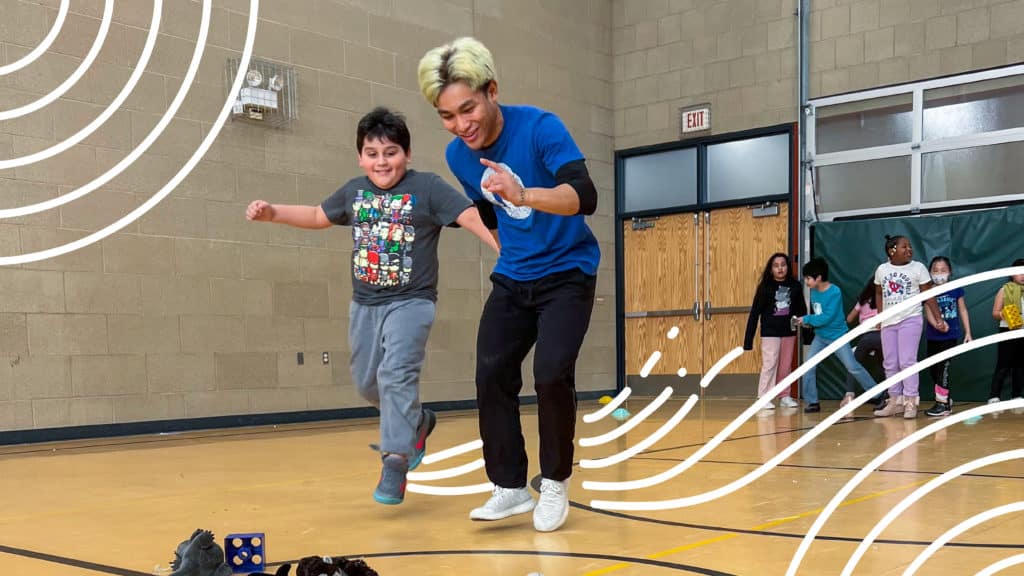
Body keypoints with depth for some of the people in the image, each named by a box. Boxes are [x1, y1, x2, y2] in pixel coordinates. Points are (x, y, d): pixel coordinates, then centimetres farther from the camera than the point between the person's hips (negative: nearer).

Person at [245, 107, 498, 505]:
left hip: (411, 302, -6)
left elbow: (471, 217, -20)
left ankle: (395, 461, -14)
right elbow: (318, 216, 23)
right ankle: (417, 423, 39)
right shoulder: (354, 191, 6)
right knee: (368, 383, 14)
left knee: (395, 375, -20)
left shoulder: (427, 188, -10)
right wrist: (272, 213, 13)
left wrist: (507, 249, -34)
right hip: (364, 305, 6)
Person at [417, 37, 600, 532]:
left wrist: (524, 195, -54)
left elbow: (585, 197, -37)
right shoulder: (458, 156, -5)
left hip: (568, 273, -5)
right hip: (512, 279, 5)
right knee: (491, 375, -4)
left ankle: (555, 482, 3)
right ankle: (510, 487, 10)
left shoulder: (539, 126, -23)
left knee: (552, 373, -19)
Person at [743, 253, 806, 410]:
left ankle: (784, 396, 21)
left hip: (789, 332, 3)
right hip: (770, 333, -3)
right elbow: (755, 313, -6)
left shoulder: (795, 286, -1)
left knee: (786, 366, 10)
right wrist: (748, 339, -10)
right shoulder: (765, 287, -7)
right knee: (770, 365, -7)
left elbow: (801, 311, 8)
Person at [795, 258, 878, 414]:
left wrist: (807, 319, -18)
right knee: (808, 368, -6)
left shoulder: (834, 292, -22)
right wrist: (808, 322, -8)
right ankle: (812, 402, 3)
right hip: (820, 337, 6)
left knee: (853, 368, -1)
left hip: (838, 337, -6)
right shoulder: (814, 291, -1)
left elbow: (827, 317, -26)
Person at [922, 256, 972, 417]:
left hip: (950, 335, -3)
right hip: (933, 336, 3)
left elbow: (963, 311, 7)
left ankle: (943, 403, -6)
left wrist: (967, 332, 5)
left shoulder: (956, 290, 0)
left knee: (943, 367, -12)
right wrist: (936, 324, -31)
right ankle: (947, 399, 28)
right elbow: (928, 312, -11)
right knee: (933, 370, 10)